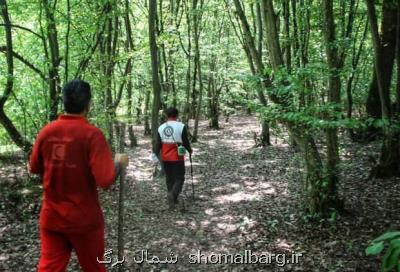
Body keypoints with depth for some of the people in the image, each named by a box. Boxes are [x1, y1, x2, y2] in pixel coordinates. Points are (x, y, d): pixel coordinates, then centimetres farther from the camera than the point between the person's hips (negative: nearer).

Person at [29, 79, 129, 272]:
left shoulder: (46, 131, -3)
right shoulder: (92, 134, -17)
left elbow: (34, 168, 11)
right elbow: (106, 180, -23)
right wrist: (119, 163, -5)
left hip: (51, 217, 4)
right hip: (84, 219, -4)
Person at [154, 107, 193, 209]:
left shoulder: (161, 127, 1)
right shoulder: (181, 127, -10)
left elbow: (158, 144, 3)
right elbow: (185, 142, -7)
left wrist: (156, 154, 14)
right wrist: (190, 150, 12)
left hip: (165, 159, 4)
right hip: (177, 158, -4)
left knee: (169, 179, 16)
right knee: (179, 179, 2)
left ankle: (173, 199, 23)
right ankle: (172, 194, -23)